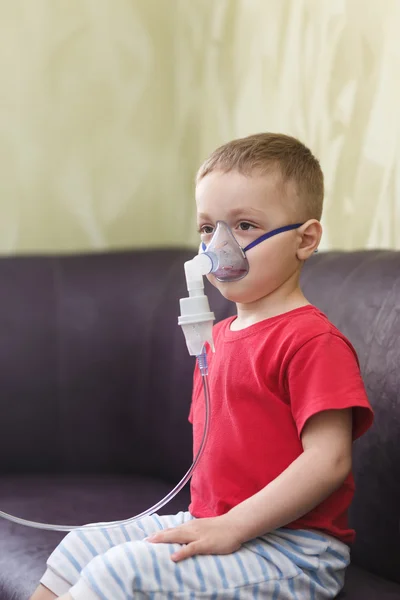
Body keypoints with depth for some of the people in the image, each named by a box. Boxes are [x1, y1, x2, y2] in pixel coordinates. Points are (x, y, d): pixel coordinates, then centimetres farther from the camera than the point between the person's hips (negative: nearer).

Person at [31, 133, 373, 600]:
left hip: (290, 547, -9)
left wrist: (231, 527, -23)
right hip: (212, 522, 9)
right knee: (80, 548, 7)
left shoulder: (312, 339, -15)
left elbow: (328, 459, -23)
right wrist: (203, 518, 9)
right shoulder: (218, 335, 15)